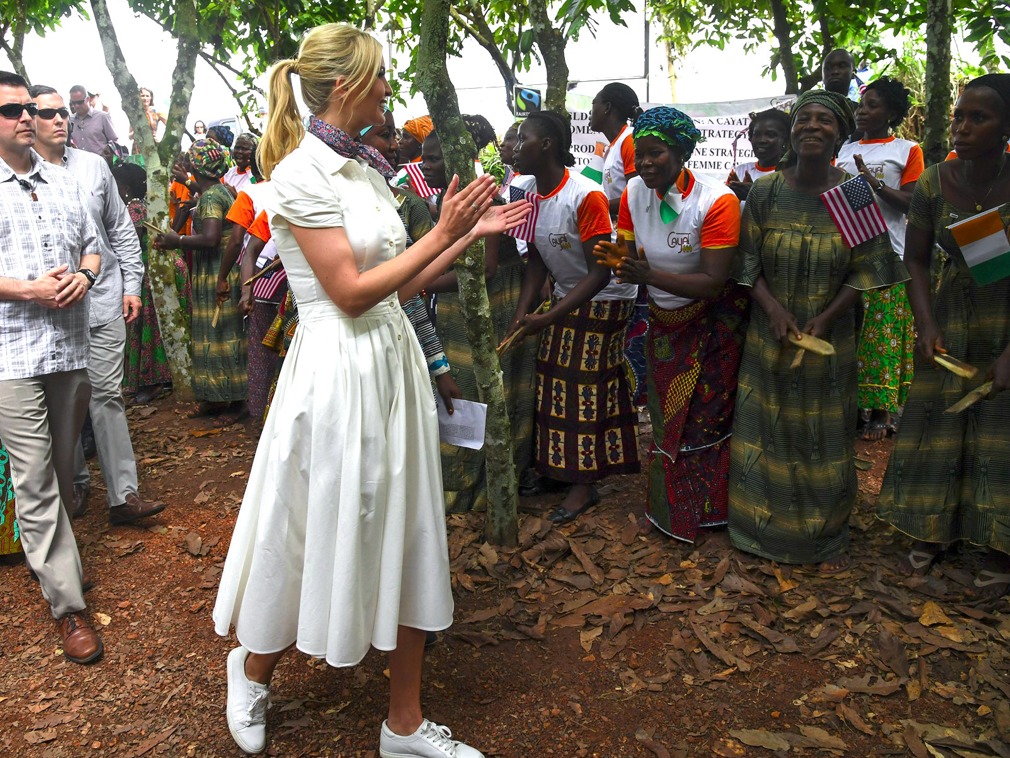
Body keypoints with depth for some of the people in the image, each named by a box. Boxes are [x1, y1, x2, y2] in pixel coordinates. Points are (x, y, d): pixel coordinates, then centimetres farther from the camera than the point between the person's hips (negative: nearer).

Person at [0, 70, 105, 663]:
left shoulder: (67, 183, 13)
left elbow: (93, 245, 18)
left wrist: (84, 275, -3)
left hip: (73, 346, 5)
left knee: (63, 468, 16)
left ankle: (55, 549, 39)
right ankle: (69, 605, 4)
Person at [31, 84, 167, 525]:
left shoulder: (93, 166, 9)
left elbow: (121, 229, 13)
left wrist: (132, 285, 8)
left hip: (103, 301, 1)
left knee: (107, 395, 1)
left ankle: (123, 494, 3)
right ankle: (76, 483, 27)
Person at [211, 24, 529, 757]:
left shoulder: (366, 165, 11)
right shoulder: (302, 173, -13)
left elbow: (400, 282, 11)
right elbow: (352, 291, -18)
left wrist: (472, 233, 8)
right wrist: (442, 234, -14)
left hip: (395, 360, 8)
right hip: (339, 371, -8)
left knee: (405, 538, 11)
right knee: (319, 537, 9)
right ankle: (254, 670, 42)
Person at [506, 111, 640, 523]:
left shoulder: (586, 196, -27)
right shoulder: (526, 190, -5)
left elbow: (600, 273, -27)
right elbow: (536, 259, -1)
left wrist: (546, 318, -30)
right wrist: (521, 314, -14)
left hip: (606, 297, -7)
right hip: (566, 294, 7)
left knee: (587, 385, -3)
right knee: (555, 378, 9)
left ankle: (585, 484, 9)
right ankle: (555, 469, 23)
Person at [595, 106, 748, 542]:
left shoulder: (717, 200, -25)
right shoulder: (634, 192, -9)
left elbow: (714, 282, -28)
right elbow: (632, 258, -6)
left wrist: (648, 275, -36)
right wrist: (620, 259, -30)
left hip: (713, 322, -5)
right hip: (663, 322, 5)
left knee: (707, 416, 5)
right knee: (667, 417, 13)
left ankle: (710, 510, 26)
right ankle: (671, 510, 32)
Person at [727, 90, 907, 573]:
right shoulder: (765, 192, -5)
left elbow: (865, 271, -5)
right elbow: (748, 261, -3)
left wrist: (825, 318, -17)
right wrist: (772, 307, -19)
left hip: (830, 338, 0)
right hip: (769, 335, 1)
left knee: (825, 438, 9)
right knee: (766, 431, 9)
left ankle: (828, 537, 28)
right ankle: (765, 528, 28)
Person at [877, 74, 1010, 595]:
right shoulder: (935, 184, -9)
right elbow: (916, 261, -1)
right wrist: (926, 326, -13)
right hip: (952, 316, 3)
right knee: (937, 424, 6)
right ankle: (931, 532, 24)